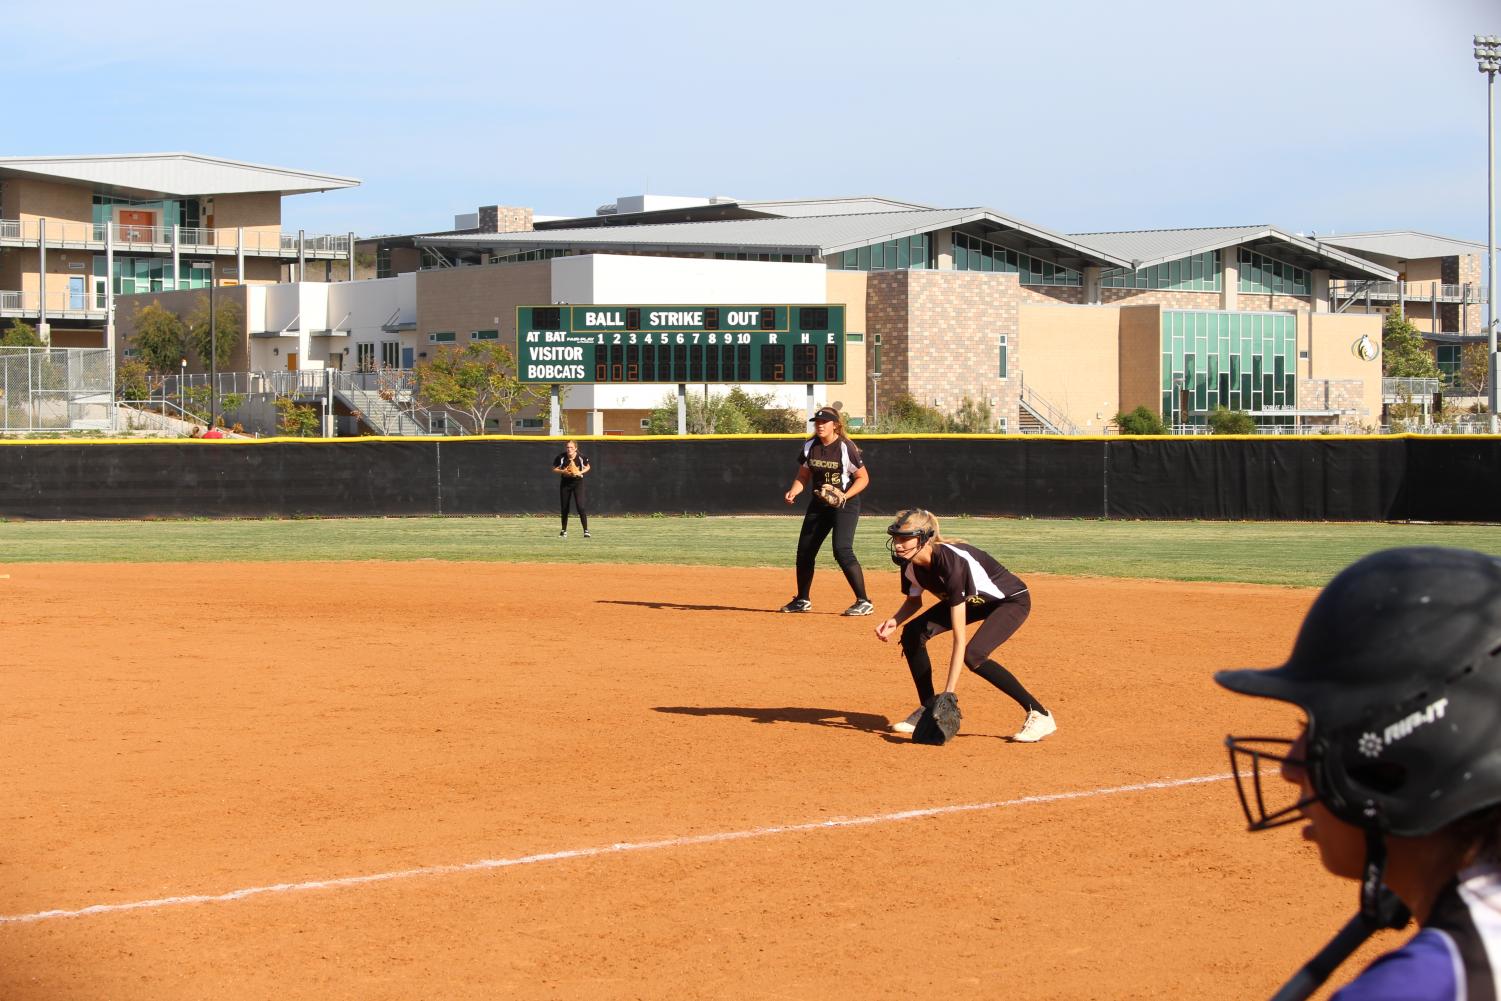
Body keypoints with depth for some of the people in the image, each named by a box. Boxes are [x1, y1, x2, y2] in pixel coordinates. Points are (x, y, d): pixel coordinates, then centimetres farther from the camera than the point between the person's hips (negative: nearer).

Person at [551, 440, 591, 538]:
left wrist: (581, 472, -13)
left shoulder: (581, 457, -10)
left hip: (578, 483, -2)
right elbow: (554, 469, 1)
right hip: (565, 483, 2)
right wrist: (563, 471, -18)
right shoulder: (561, 457, -10)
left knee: (580, 506, -14)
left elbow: (587, 467, 7)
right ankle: (564, 531, 26)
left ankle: (586, 531, -10)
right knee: (564, 508, 10)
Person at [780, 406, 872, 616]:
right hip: (818, 504, 7)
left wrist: (845, 496, -22)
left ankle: (864, 602, -15)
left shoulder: (846, 448, -15)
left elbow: (863, 478, -9)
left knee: (842, 550, -21)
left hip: (845, 505, -7)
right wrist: (793, 492, -9)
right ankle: (802, 600, 28)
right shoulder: (809, 447, 2)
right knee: (804, 550, 9)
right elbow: (803, 477, 11)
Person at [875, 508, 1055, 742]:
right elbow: (914, 600, 7)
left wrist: (948, 693, -41)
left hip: (1013, 600, -8)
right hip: (973, 600, 8)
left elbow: (960, 637, -39)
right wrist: (894, 621, -17)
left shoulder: (952, 562, -38)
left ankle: (1039, 715, -17)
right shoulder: (910, 563, -16)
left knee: (973, 654, -29)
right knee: (913, 633, -7)